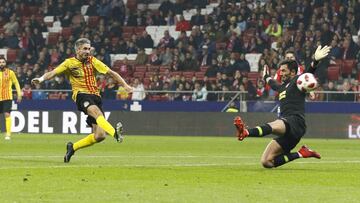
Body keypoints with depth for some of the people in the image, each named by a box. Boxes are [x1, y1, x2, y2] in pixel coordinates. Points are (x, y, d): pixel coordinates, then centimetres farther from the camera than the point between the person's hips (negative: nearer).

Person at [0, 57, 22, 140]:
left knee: (7, 114, -12)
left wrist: (19, 94, -2)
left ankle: (8, 134, -12)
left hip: (7, 97, -3)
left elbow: (16, 83, 4)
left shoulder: (10, 72, 0)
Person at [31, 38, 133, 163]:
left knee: (99, 136, -6)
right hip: (81, 94, -4)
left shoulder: (92, 61, 11)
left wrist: (125, 85, 7)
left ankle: (72, 147, 14)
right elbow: (53, 73, -1)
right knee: (97, 112, -38)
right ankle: (115, 133, -63)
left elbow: (110, 73, 12)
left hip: (95, 96, 4)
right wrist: (41, 79, -20)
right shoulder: (70, 63, 5)